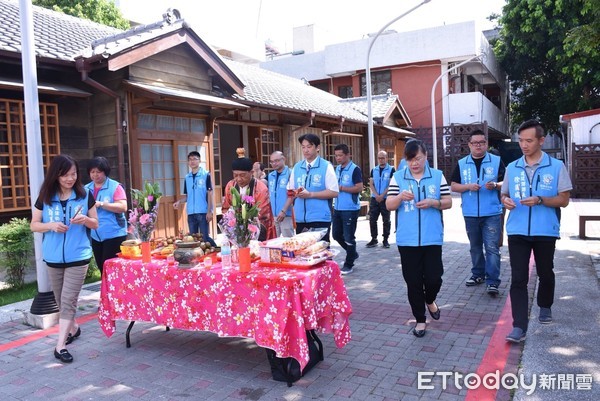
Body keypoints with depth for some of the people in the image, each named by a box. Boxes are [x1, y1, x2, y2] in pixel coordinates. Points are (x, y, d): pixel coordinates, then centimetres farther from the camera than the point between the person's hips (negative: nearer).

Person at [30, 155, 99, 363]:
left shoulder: (85, 195, -3)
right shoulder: (45, 197, -1)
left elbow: (95, 224, 3)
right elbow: (34, 225, 5)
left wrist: (85, 220, -19)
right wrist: (51, 225, -16)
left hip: (78, 256, -3)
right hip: (53, 257, 3)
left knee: (68, 300, -5)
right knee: (61, 300, 16)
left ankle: (60, 345, -1)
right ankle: (73, 327, 39)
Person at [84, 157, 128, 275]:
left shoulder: (115, 187, -7)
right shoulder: (86, 189, 9)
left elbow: (123, 207, -17)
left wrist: (101, 204, -24)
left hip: (114, 234, -6)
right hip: (95, 235, 6)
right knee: (102, 268, 15)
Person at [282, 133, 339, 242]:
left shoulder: (326, 166, -4)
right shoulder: (296, 167, 11)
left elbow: (334, 192, -10)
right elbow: (291, 191, 14)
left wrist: (310, 194, -15)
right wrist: (284, 210, -2)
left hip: (320, 219, -4)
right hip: (300, 219, 5)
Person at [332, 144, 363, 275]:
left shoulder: (355, 169, -11)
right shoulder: (337, 169, 12)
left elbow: (359, 188, -17)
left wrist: (341, 188, -19)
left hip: (350, 208, -7)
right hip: (338, 208, 8)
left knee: (348, 237, 1)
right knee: (336, 234, 12)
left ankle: (349, 264, 15)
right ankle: (352, 253, 34)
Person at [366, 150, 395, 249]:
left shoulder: (391, 169, -2)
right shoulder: (374, 170, 10)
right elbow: (371, 184, 5)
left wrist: (382, 195, -14)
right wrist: (376, 195, -10)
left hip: (386, 198, -4)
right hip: (374, 198, 4)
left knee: (386, 220, 3)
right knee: (372, 219, 3)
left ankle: (385, 240, 11)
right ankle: (374, 239, 13)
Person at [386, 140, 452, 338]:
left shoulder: (438, 176, 4)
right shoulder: (398, 177, 3)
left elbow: (448, 202, 5)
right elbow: (389, 205, 1)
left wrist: (433, 202, -15)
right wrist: (400, 197, -20)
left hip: (432, 238, 0)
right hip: (407, 239, 0)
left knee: (433, 277, 0)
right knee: (413, 281, 6)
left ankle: (430, 300, 35)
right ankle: (420, 319, 24)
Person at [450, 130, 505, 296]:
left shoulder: (496, 161, 2)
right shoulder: (461, 164, 6)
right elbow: (453, 186, 5)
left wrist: (495, 185, -18)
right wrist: (468, 186, -13)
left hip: (492, 213, -3)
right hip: (470, 213, 3)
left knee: (492, 248, -7)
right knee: (475, 247, 15)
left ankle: (492, 282, -3)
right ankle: (478, 274, 29)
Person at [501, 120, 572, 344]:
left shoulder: (556, 166, -3)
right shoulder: (512, 168, 5)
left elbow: (564, 200, -4)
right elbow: (504, 194, 12)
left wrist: (539, 200, -20)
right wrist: (505, 200, -12)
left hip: (546, 231, -1)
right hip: (517, 231, 1)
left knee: (545, 273, 18)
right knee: (518, 279, -4)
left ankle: (545, 307, 45)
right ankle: (519, 327, -3)